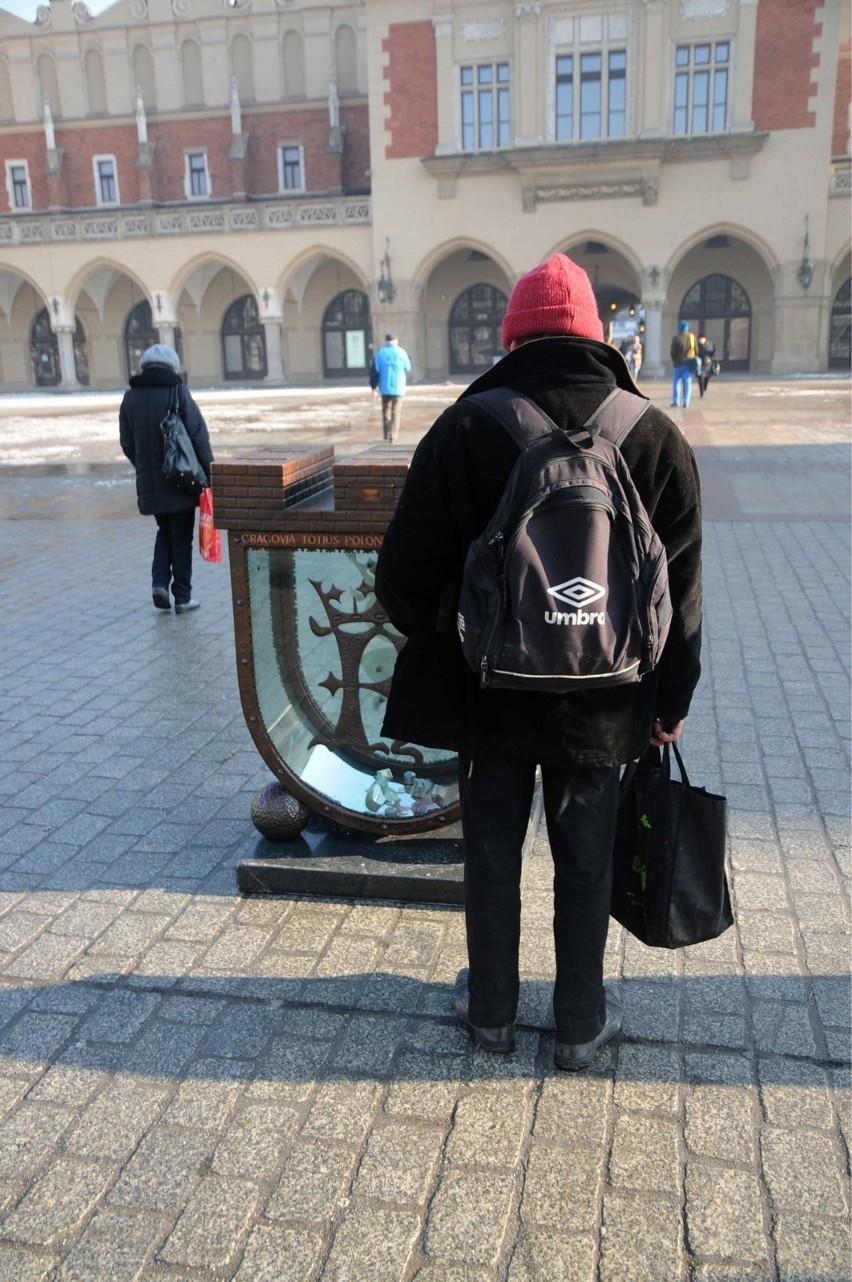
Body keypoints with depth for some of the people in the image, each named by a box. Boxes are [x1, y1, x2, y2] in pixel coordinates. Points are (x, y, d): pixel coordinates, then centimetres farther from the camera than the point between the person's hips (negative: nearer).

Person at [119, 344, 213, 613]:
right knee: (181, 537, 6)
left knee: (164, 532, 21)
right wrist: (208, 473, -4)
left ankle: (160, 582, 3)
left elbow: (127, 443, 9)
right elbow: (199, 437, -11)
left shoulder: (130, 398, 5)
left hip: (148, 482, 4)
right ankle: (182, 597, 10)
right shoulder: (178, 393, -9)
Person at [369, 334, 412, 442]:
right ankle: (393, 435, -9)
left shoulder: (380, 353, 1)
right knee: (396, 411, 1)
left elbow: (374, 370, 0)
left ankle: (387, 434, 13)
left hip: (384, 387, 2)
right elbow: (408, 368, 4)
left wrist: (373, 385, 8)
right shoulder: (401, 352, -4)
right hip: (398, 387, -2)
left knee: (386, 410, 14)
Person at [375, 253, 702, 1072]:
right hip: (601, 699, 1)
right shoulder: (654, 436, -5)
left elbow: (406, 572, -8)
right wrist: (671, 699, 10)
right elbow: (681, 590, -1)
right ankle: (581, 1026, 32)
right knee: (585, 866, 16)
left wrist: (433, 647, 12)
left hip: (487, 691, -1)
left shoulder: (464, 427, -11)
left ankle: (490, 1010, 34)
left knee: (491, 857, 16)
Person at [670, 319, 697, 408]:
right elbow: (696, 350, 6)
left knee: (676, 382, 7)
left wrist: (673, 360, 10)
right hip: (689, 363, 3)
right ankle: (686, 402, 0)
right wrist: (693, 360, 15)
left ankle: (675, 401, 1)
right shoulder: (692, 337, 2)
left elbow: (673, 352, -5)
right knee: (688, 382, 5)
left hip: (679, 363, -2)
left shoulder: (676, 338, -7)